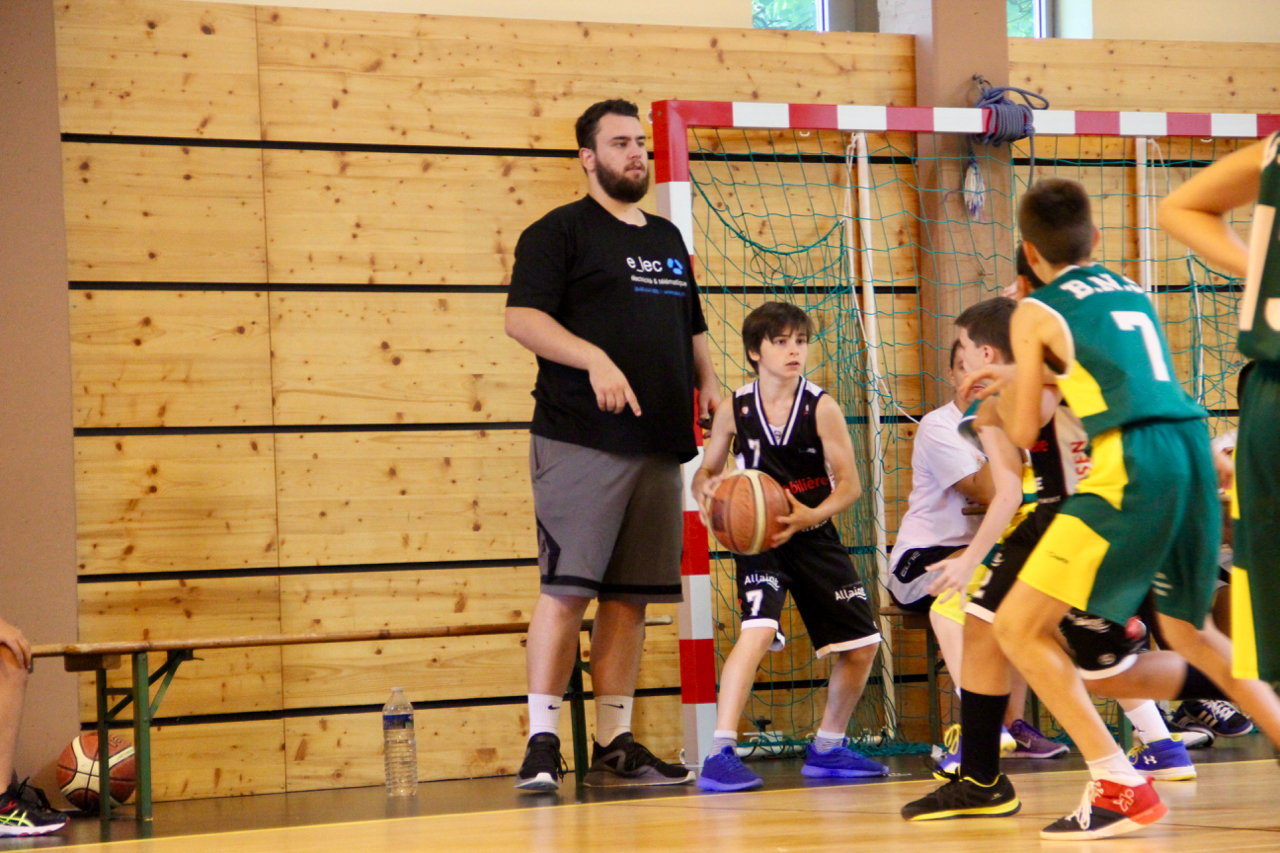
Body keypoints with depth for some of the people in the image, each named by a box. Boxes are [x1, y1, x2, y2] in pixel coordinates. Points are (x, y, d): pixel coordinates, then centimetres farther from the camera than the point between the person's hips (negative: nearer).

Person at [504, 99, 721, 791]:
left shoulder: (667, 240, 22)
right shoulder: (559, 231, 0)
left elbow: (692, 330, 30)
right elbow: (521, 318, -11)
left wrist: (708, 382, 11)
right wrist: (593, 359, -23)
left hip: (660, 443, 7)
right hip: (581, 441, -7)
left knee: (631, 597, 7)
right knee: (566, 588, -11)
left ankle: (615, 746, 11)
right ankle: (542, 743, -8)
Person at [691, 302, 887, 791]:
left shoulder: (821, 409, -9)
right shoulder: (734, 411, -7)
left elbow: (849, 485, -7)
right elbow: (705, 473, 5)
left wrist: (811, 516, -25)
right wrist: (706, 490, -19)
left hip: (815, 537, 3)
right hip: (759, 539, -3)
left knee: (862, 644, 5)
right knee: (758, 631, -27)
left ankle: (827, 749, 26)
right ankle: (720, 755, -29)